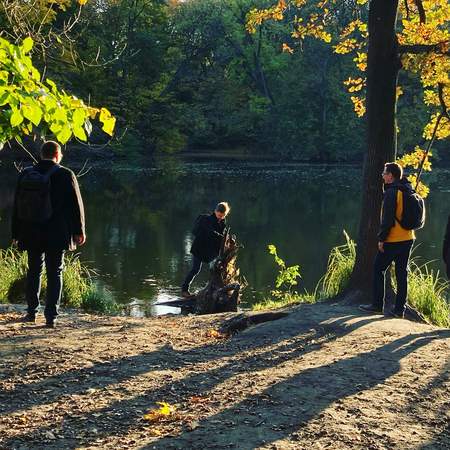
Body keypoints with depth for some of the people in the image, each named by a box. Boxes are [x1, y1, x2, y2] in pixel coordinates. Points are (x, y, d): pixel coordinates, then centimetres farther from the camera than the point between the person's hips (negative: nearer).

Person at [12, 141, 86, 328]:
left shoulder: (25, 174, 2)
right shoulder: (65, 175, -10)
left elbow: (17, 205, 7)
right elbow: (76, 205, -6)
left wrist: (16, 233, 14)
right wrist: (79, 231, 5)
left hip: (31, 234, 3)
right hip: (56, 235, -3)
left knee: (34, 271, 17)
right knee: (54, 273, 4)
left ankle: (31, 312, 22)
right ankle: (51, 317, 1)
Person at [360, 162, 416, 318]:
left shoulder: (392, 192, -15)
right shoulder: (408, 191, 11)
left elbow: (388, 218, -19)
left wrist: (381, 238, -14)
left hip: (392, 240, -8)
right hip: (407, 239, 8)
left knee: (378, 270, 5)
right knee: (401, 273, 9)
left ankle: (377, 305, 8)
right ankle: (399, 309, 11)